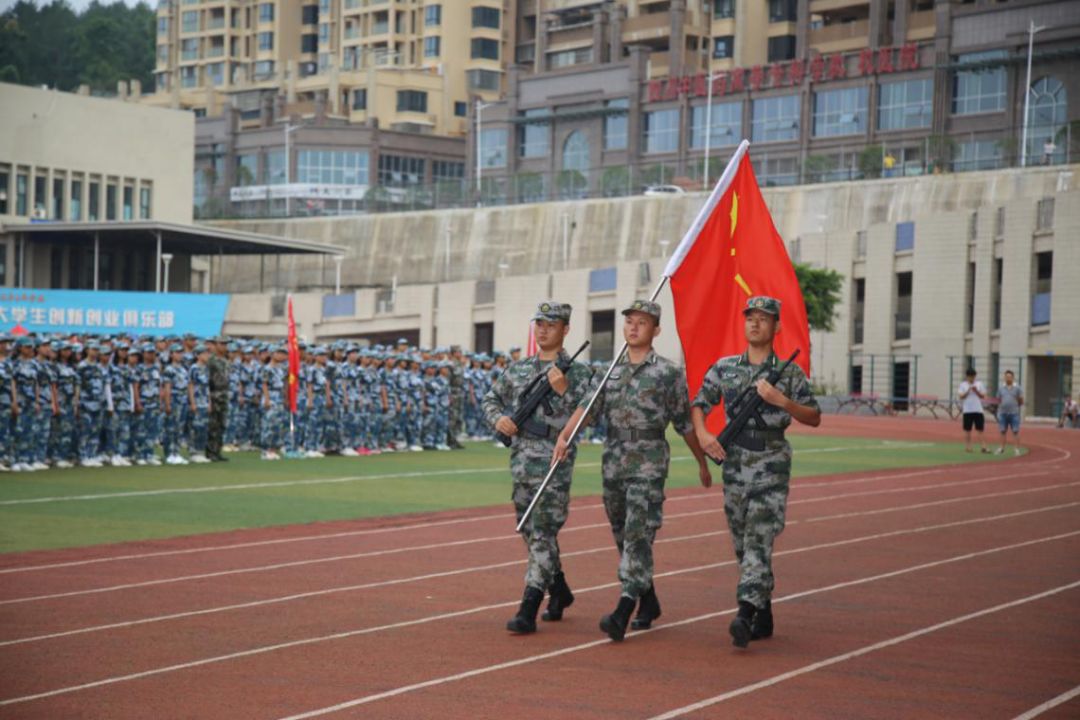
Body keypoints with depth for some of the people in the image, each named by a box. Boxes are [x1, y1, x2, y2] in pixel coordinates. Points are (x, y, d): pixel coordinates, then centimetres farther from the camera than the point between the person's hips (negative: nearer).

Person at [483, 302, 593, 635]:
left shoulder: (577, 372, -3)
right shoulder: (518, 369, 13)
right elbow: (491, 399, 20)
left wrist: (563, 390, -22)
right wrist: (499, 419, 0)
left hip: (554, 460, -6)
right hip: (521, 458, 6)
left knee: (543, 533, -8)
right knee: (531, 531, 14)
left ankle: (528, 609, -9)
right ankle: (559, 590, 33)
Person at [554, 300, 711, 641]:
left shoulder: (669, 372, -2)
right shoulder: (611, 370, 12)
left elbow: (685, 422, 3)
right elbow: (589, 405, 0)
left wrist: (702, 462, 8)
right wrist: (564, 435, -15)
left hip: (648, 462, -6)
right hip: (613, 460, 6)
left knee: (638, 535, -13)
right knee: (622, 534, 12)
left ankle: (623, 612, -21)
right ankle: (648, 601, 28)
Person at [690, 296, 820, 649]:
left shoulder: (789, 372, 2)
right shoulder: (724, 368, 9)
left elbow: (814, 418, 2)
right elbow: (698, 405, 13)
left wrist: (781, 400, -13)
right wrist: (703, 434, -6)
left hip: (771, 465, -4)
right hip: (734, 464, 4)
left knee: (759, 540, -15)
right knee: (743, 544, 9)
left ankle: (745, 615, -24)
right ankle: (764, 614, 21)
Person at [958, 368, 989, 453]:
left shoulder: (979, 384, 7)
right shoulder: (963, 385, 4)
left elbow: (983, 396, 3)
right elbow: (961, 396, -5)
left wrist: (976, 391, -12)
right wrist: (968, 390, -16)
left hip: (978, 410, 1)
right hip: (967, 410, -1)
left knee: (980, 429, -2)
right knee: (967, 430, 3)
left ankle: (984, 447, -5)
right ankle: (967, 447, 7)